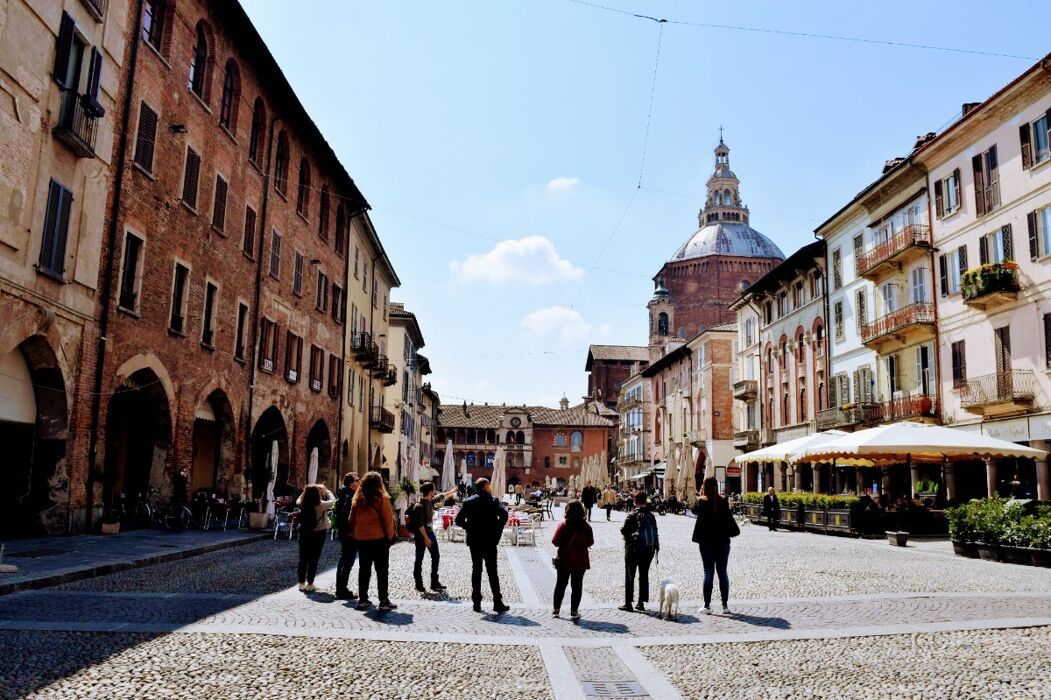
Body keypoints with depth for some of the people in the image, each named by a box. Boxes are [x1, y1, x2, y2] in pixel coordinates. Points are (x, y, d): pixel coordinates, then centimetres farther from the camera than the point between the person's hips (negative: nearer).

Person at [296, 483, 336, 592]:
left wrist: (306, 491, 11)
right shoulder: (321, 505, -18)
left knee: (303, 559, 13)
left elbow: (298, 500, 14)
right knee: (314, 559, 6)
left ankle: (301, 583, 19)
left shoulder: (302, 504, -10)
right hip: (318, 534, -3)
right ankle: (309, 584, 10)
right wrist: (326, 490, 13)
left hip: (304, 533, 3)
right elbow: (332, 500, 1)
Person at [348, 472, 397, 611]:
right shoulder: (381, 498, -10)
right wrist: (390, 536, 0)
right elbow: (388, 519, -10)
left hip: (361, 538, 5)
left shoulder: (357, 499, 4)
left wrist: (355, 534, 16)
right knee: (381, 570, 1)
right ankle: (384, 601, 0)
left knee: (364, 569, 14)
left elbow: (352, 519, 9)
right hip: (379, 538, -5)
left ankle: (362, 599, 17)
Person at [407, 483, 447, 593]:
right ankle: (419, 584, 14)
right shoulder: (419, 506, -20)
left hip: (430, 532, 8)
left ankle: (434, 583, 14)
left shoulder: (430, 502, 3)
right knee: (419, 560, 3)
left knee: (435, 557, 7)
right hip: (421, 535, -8)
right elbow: (419, 524, -22)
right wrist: (426, 538, -23)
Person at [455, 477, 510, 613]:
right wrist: (498, 530, -8)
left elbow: (459, 519, 0)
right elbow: (504, 514, -19)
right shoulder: (492, 500, -4)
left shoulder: (468, 501, 5)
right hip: (489, 541, -3)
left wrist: (470, 528, 9)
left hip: (474, 541, 3)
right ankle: (497, 603, 2)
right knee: (492, 571, 2)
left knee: (476, 570, 10)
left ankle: (477, 603, 9)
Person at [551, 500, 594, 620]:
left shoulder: (563, 525, -13)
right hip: (580, 561, 0)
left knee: (560, 584, 13)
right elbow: (590, 542, -2)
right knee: (577, 585, 9)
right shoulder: (586, 527, -9)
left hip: (564, 560, 0)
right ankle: (574, 611, 10)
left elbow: (555, 542, -14)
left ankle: (556, 609, 18)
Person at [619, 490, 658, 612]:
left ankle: (628, 603, 3)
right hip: (649, 549, 4)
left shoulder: (632, 515, -13)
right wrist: (656, 545, 15)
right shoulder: (651, 515, 0)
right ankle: (641, 602, 15)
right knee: (644, 575, 13)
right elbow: (655, 531, 4)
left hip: (633, 548, -4)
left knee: (629, 576, 4)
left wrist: (628, 536, 9)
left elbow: (624, 530, -13)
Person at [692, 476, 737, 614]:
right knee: (722, 573, 10)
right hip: (723, 542, 2)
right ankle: (725, 605, 12)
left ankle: (707, 605, 3)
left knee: (708, 573, 3)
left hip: (707, 542, -2)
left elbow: (694, 510, 8)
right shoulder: (723, 502, -3)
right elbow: (729, 519, 3)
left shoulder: (702, 502, -8)